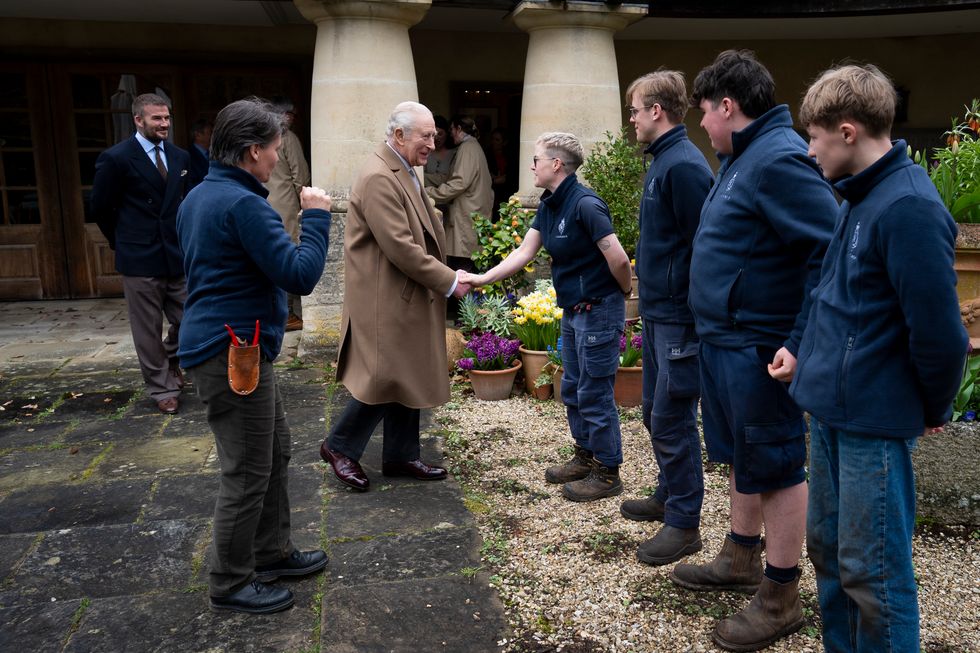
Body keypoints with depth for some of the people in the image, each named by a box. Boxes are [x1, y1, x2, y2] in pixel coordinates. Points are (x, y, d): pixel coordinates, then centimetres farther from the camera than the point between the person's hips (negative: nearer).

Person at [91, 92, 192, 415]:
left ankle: (170, 359, 39)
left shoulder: (180, 157, 7)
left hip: (178, 256, 5)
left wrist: (182, 239, 11)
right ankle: (162, 389, 20)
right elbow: (101, 208, 1)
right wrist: (123, 243, 8)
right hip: (141, 260, -4)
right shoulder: (116, 158, -8)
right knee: (149, 331, 5)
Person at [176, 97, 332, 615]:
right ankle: (230, 583, 18)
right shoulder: (243, 204, -20)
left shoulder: (199, 196, 12)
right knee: (247, 474, 2)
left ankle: (271, 552, 33)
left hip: (223, 345, 10)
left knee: (274, 451, 20)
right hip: (234, 354, -10)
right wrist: (316, 216, -11)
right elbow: (301, 275, -22)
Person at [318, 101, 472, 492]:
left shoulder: (404, 171, 13)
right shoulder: (378, 177, -19)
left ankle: (401, 456, 26)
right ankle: (340, 446, 18)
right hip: (387, 298, -10)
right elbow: (400, 247, -23)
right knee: (387, 377, -2)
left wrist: (444, 275, 8)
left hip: (408, 296, 10)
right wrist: (448, 282, -15)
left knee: (409, 378, 14)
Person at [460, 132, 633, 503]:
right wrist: (481, 279, 0)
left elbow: (618, 259, -21)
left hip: (599, 309, -9)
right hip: (573, 310, 9)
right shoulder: (549, 206, 6)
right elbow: (523, 253, 7)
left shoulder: (585, 204, -21)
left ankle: (607, 473, 16)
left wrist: (625, 294, -5)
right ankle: (586, 456, 34)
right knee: (572, 390, 18)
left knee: (594, 395, 1)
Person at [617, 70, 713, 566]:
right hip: (658, 311, 10)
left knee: (672, 419, -1)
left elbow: (702, 244, -22)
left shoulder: (684, 166, -18)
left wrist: (689, 310, -20)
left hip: (679, 316, -10)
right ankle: (667, 496, 35)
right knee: (655, 413, 19)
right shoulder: (662, 161, 13)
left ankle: (684, 523, 13)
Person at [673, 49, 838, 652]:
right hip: (725, 341, 10)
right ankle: (741, 561, 39)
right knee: (741, 455, 21)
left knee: (774, 466, 2)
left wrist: (802, 343, -26)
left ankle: (780, 599, 18)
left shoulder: (779, 160, -19)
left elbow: (831, 250, -25)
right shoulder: (741, 158, 13)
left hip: (759, 349, -10)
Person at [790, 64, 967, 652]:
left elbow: (939, 331, -20)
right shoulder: (860, 198, 10)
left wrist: (935, 409, -7)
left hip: (875, 424, -9)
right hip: (833, 411, 9)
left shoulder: (908, 207, -20)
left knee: (872, 572, 5)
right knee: (829, 550, 20)